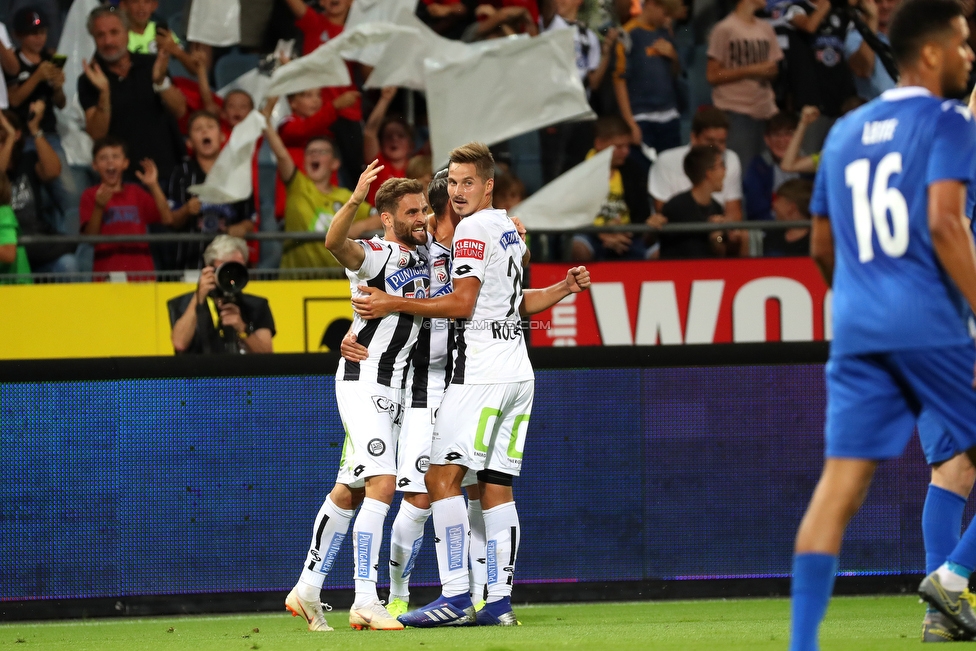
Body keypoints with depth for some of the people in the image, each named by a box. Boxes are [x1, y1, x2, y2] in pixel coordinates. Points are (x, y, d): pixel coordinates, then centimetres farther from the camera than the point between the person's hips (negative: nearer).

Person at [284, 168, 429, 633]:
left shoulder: (424, 256, 13)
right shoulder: (374, 255, -13)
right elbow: (335, 242, -34)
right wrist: (355, 199, -51)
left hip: (393, 386, 9)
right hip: (363, 381, -9)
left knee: (351, 490, 13)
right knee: (382, 485, -17)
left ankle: (307, 590, 21)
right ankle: (366, 602, -20)